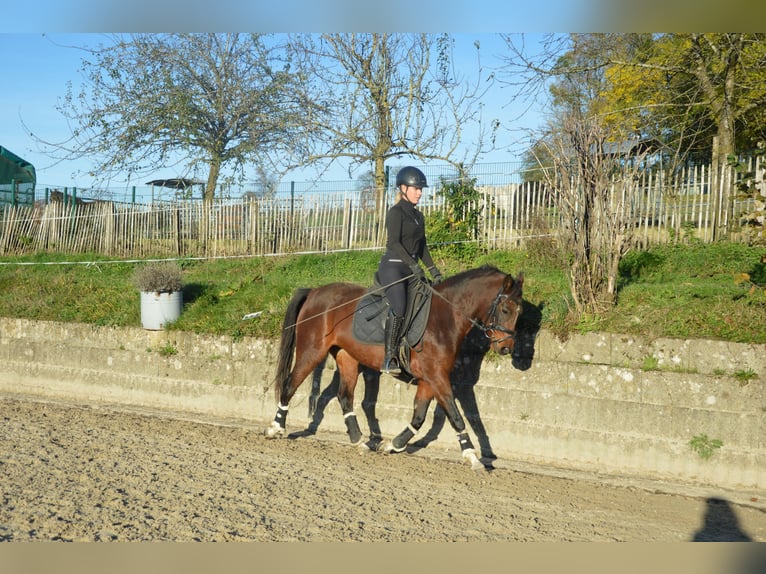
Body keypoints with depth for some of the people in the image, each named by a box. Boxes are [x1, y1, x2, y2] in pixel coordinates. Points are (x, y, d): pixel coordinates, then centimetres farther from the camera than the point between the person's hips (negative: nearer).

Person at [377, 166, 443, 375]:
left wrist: (433, 269, 9)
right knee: (399, 308, -25)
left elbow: (422, 247, 21)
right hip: (393, 266, -9)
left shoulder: (418, 216, 19)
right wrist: (413, 265, -25)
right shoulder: (396, 212, -5)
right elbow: (394, 242, -16)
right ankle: (390, 357, -22)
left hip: (411, 268, 9)